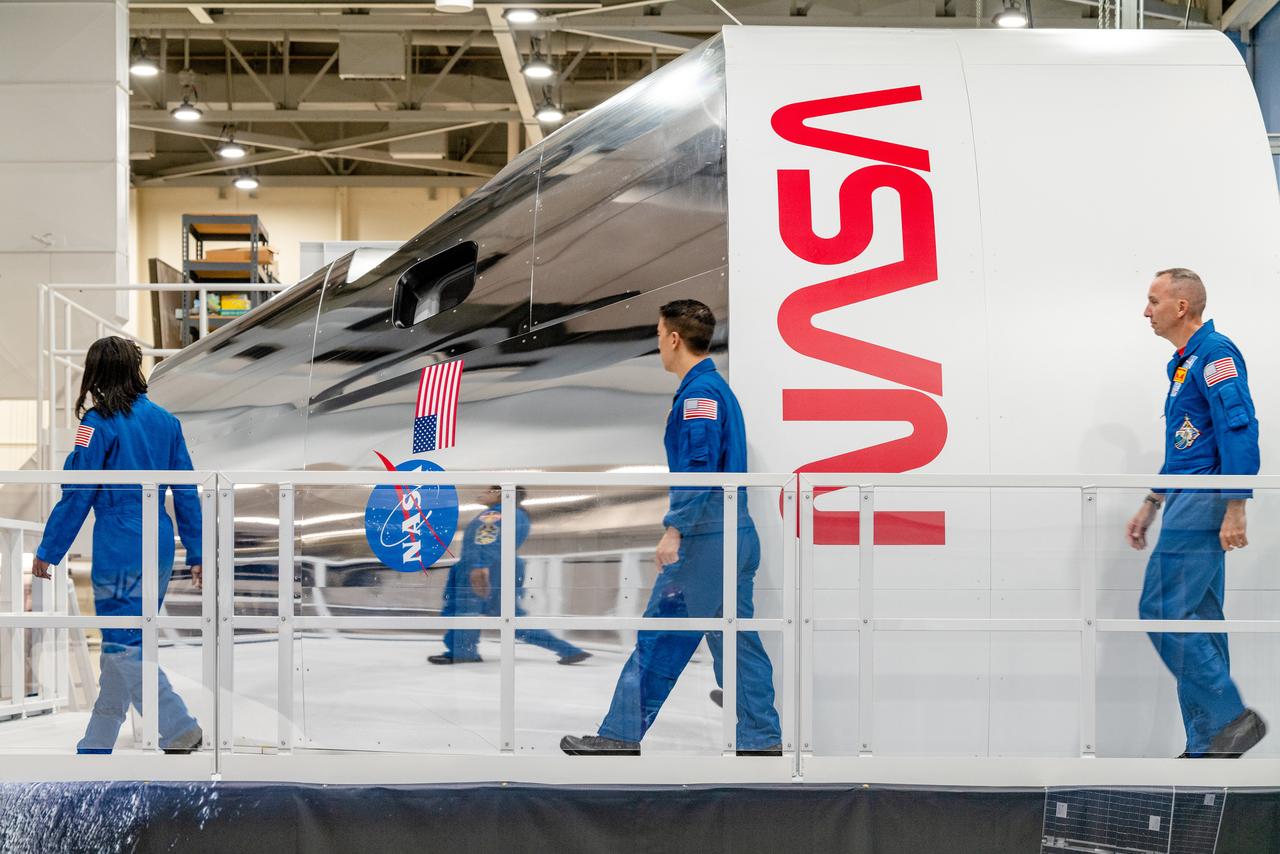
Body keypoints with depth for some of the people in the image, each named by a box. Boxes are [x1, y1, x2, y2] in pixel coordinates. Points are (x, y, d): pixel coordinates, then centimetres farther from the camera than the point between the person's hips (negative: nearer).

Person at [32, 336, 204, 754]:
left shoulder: (100, 423, -9)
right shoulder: (166, 421, 8)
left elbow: (76, 494, -9)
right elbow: (187, 492, 9)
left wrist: (48, 551, -1)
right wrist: (196, 554, 14)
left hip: (120, 551, -7)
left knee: (123, 645, -3)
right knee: (122, 643, 14)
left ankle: (179, 728, -14)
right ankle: (96, 747, 22)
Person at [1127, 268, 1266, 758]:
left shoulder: (1215, 353, -12)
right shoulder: (1185, 362, 19)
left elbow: (1240, 431, -20)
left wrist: (1234, 510, -25)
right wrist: (1150, 506, 27)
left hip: (1204, 501, -10)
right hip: (1189, 503, 10)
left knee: (1163, 611, -12)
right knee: (1199, 621, 9)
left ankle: (1232, 718, -8)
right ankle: (1208, 745, 11)